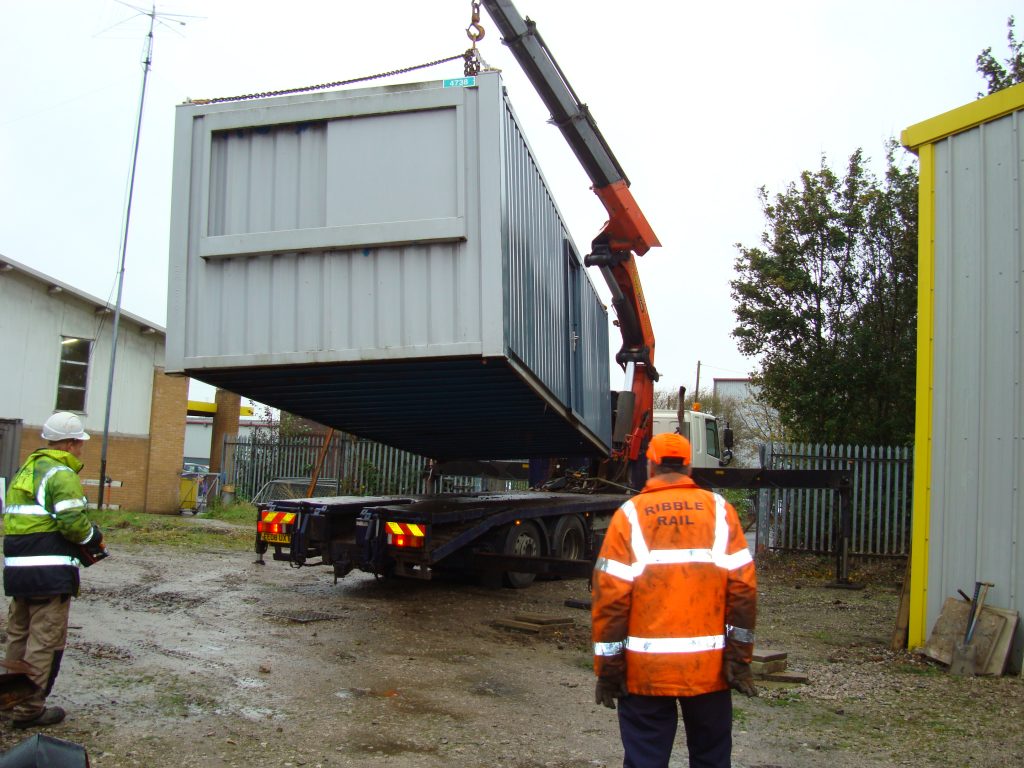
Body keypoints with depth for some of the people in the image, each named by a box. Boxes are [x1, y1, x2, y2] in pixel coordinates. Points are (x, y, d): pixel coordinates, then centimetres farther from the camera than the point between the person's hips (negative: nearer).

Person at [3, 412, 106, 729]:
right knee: (45, 640, 1)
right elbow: (73, 521, -22)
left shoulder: (26, 470, 17)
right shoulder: (62, 474, -12)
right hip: (50, 571, -9)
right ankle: (30, 709, 6)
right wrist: (94, 539, -1)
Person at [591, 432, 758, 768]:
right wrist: (740, 658, 2)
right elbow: (743, 587, -3)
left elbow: (610, 596, -8)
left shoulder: (630, 515, -4)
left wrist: (608, 670, -1)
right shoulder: (720, 511, 1)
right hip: (709, 665, 2)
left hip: (646, 668, -1)